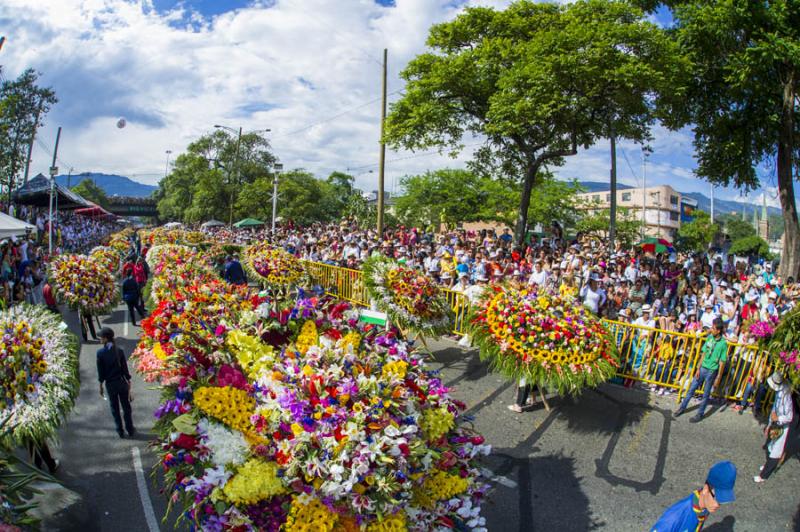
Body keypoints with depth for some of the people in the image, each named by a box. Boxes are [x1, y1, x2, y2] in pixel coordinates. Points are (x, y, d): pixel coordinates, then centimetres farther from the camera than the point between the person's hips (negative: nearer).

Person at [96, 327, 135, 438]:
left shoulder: (100, 353, -13)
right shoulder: (119, 351, -9)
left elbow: (100, 372, -8)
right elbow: (124, 368, -4)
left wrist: (100, 386, 3)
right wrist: (128, 382, 7)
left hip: (110, 384, -1)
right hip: (121, 382, 1)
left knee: (115, 408, 14)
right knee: (126, 406, 14)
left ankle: (120, 431, 22)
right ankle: (130, 429, 23)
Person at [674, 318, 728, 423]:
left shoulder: (723, 343, -16)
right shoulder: (709, 337, -1)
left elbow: (722, 362, -12)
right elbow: (704, 354, 6)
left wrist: (718, 378, -10)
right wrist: (698, 368, 5)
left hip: (711, 371, -5)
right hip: (702, 368, 5)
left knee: (706, 394, 9)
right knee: (691, 389, 12)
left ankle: (700, 414, 22)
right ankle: (682, 407, 25)